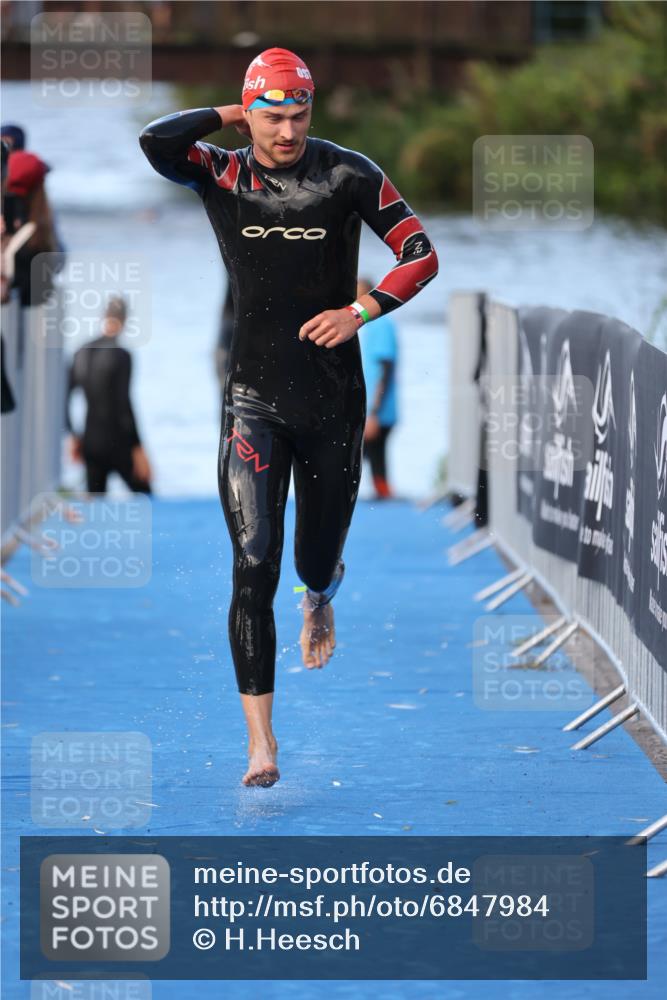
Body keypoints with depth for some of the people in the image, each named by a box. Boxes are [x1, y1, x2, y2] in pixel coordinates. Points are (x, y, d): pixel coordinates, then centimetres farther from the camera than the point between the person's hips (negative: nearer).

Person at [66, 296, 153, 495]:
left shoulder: (82, 353, 5)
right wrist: (138, 449, -15)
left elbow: (64, 397, 8)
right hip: (118, 443, -6)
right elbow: (123, 405, -19)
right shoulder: (121, 355, -14)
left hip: (90, 442, 6)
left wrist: (73, 436, 18)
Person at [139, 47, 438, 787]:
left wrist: (359, 311, -16)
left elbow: (421, 256, -3)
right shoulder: (222, 177, -2)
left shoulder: (349, 176, -3)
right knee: (254, 567, -12)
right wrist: (234, 115, -8)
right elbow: (154, 142, -21)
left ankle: (321, 594, 54)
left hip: (333, 399, 1)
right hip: (254, 400, 0)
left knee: (315, 564, 13)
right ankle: (260, 739, -11)